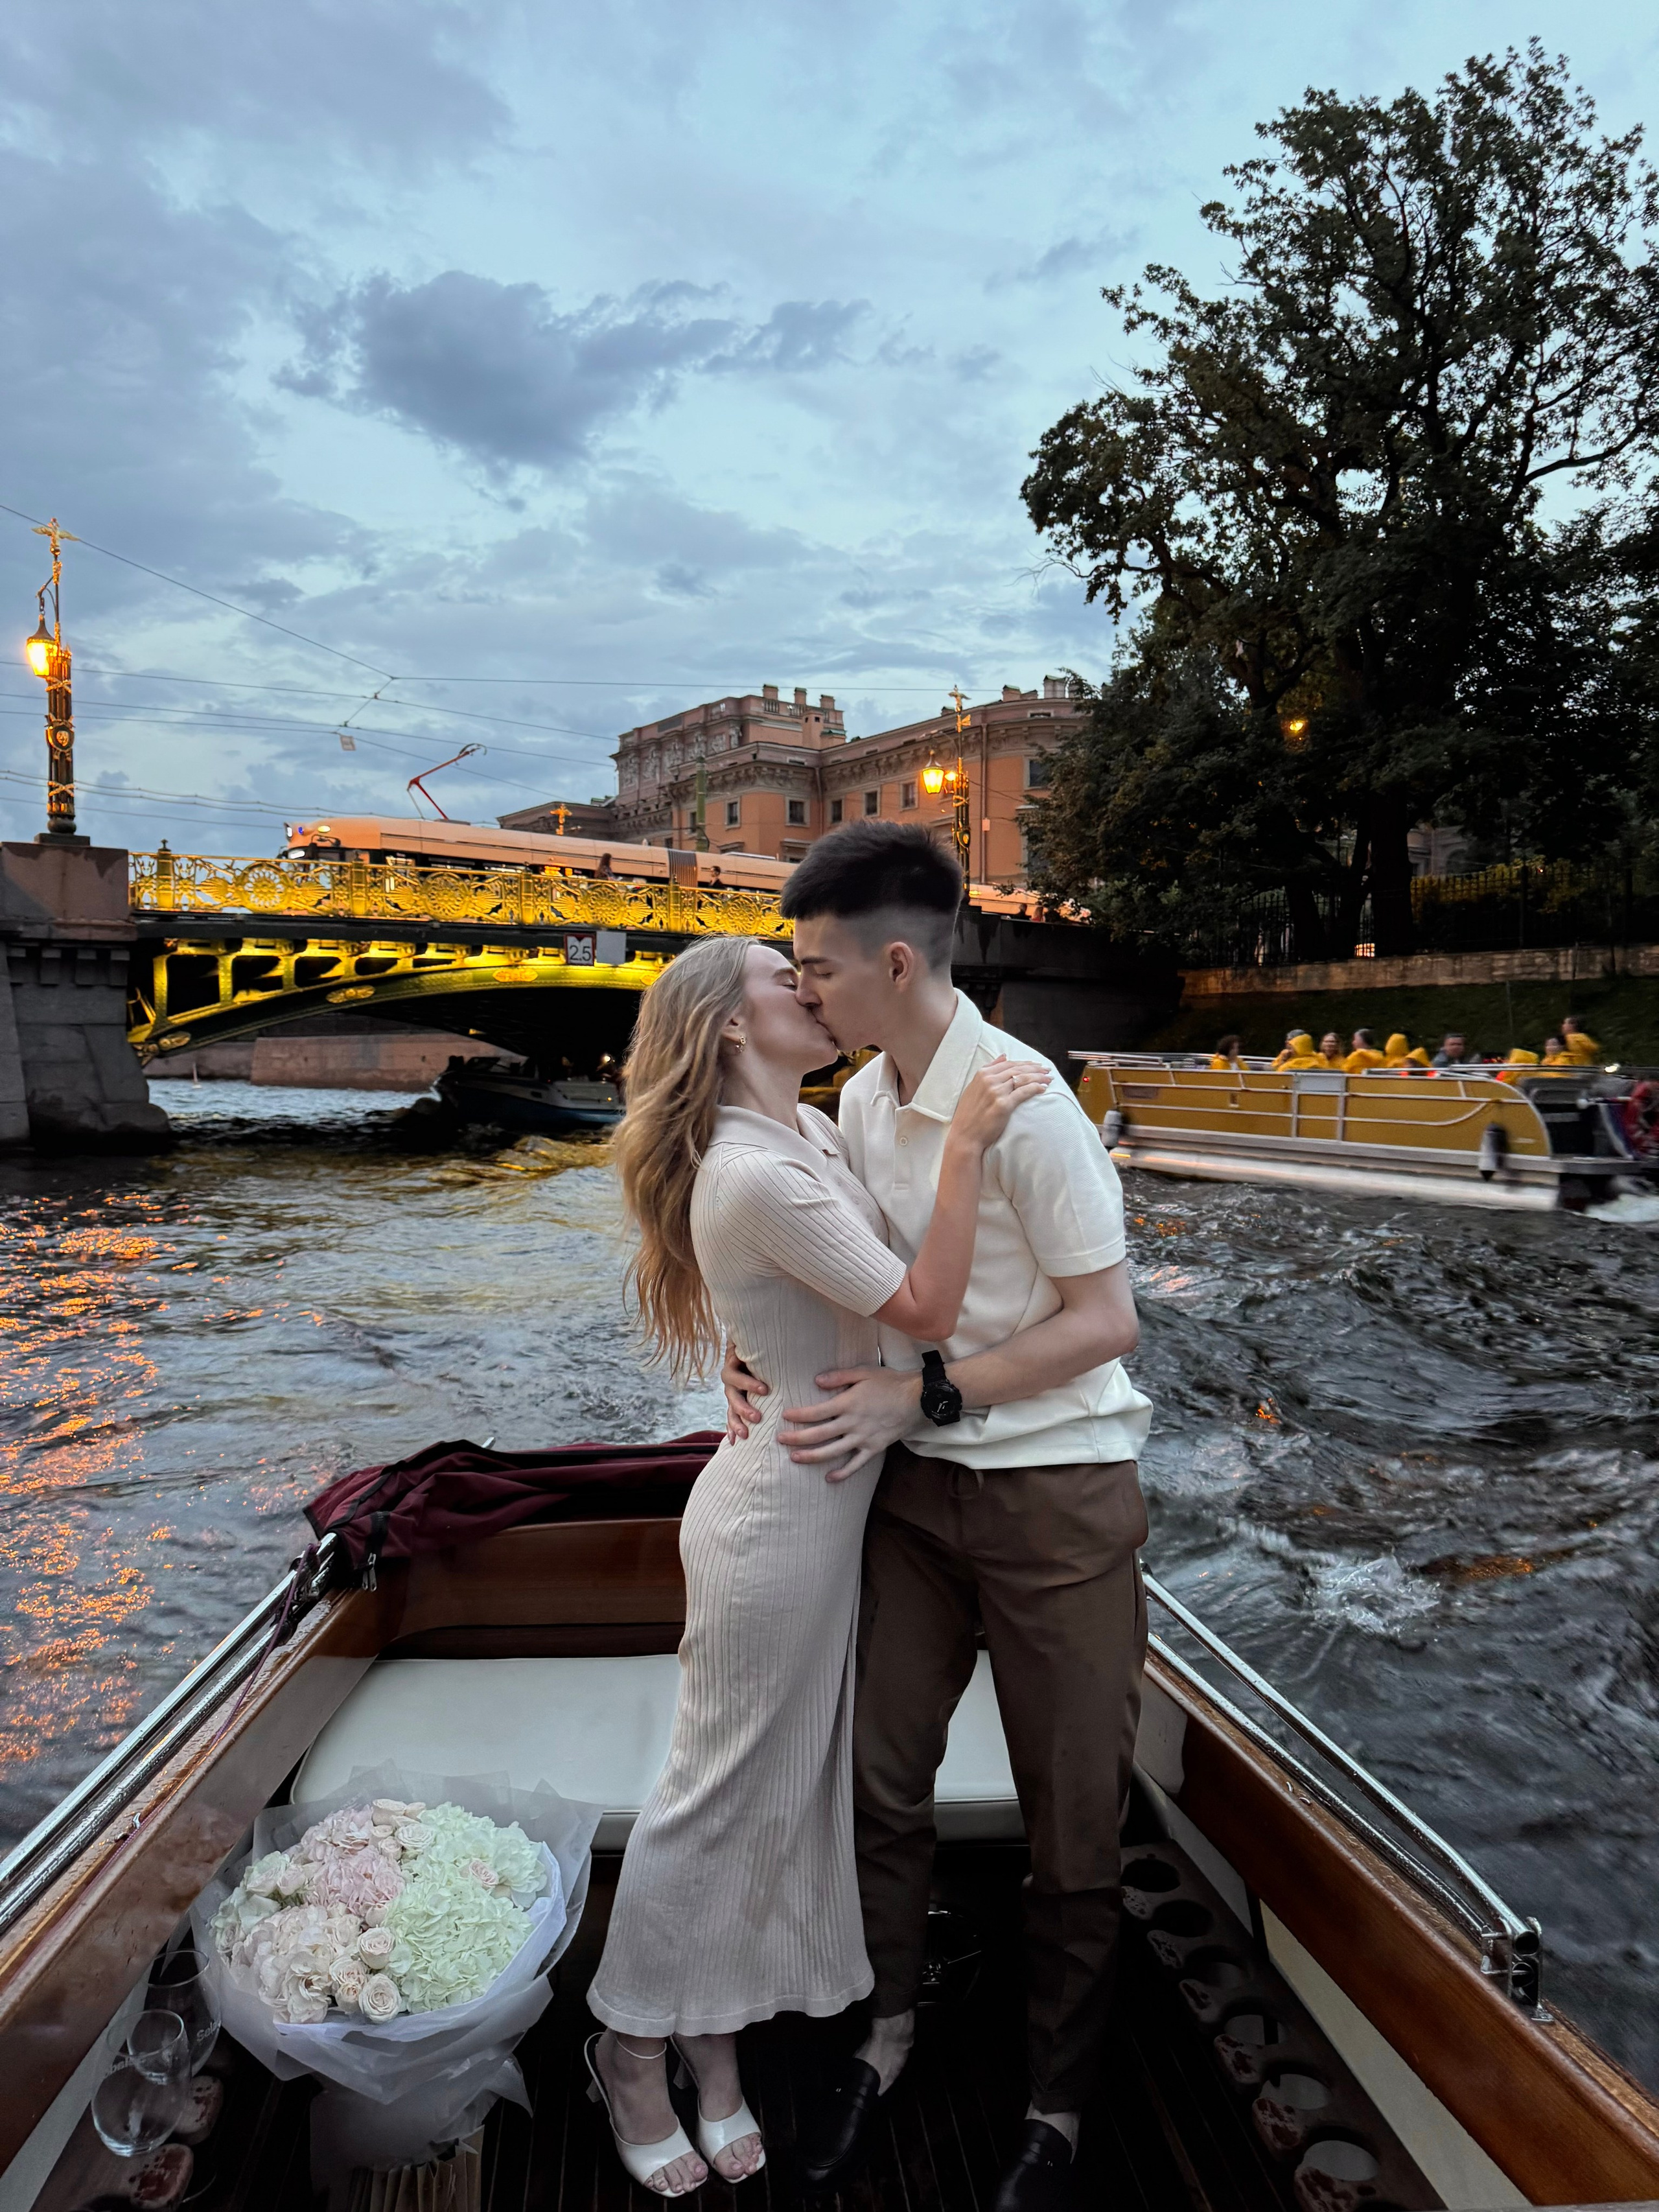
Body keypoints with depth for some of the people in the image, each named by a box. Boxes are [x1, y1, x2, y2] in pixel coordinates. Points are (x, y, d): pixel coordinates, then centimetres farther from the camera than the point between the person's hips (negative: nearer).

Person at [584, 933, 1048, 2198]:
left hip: (825, 1500, 9)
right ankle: (634, 2045, 33)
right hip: (782, 1511, -9)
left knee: (790, 1783, 19)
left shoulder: (813, 1131, 5)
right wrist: (964, 1147, -25)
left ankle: (715, 2040, 38)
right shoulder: (760, 1176, -26)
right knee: (724, 1788, 9)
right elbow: (928, 1311, -23)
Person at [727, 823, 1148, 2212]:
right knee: (884, 1779, 15)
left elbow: (1106, 1321, -17)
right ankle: (888, 2041, 39)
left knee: (1072, 1826, 10)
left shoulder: (1025, 1107, -20)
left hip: (1054, 1492, -6)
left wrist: (918, 1395, -20)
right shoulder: (862, 1101, 2)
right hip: (917, 1483, 7)